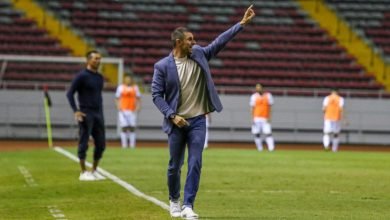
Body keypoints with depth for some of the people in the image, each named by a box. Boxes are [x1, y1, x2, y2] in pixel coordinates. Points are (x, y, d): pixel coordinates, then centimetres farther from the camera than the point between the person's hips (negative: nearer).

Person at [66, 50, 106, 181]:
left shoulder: (99, 77, 13)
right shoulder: (82, 76, -8)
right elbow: (70, 93, -8)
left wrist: (101, 113, 17)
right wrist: (76, 111, -16)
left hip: (98, 114, 7)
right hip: (86, 115, -7)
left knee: (101, 144, 6)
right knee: (84, 143, -2)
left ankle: (94, 171, 18)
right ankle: (83, 173, 4)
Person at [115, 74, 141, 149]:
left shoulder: (135, 87, 9)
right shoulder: (121, 87, 4)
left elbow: (138, 98, 12)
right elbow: (117, 98, 6)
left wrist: (138, 107, -3)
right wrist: (119, 107, -9)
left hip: (132, 111, 2)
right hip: (123, 110, -2)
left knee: (132, 128, -1)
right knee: (124, 128, -5)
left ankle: (132, 145, 2)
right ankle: (124, 145, -1)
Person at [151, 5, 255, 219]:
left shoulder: (199, 54, 2)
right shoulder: (162, 66, -7)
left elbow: (220, 41, 3)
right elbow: (156, 94, -6)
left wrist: (242, 23, -2)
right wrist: (172, 116, -15)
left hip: (197, 120, 2)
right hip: (176, 122, -2)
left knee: (195, 164, -6)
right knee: (175, 165, 8)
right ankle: (174, 201, 29)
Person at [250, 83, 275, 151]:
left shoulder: (268, 96, 5)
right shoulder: (254, 97, 7)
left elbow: (270, 107, 3)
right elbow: (253, 108, 7)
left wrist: (269, 117, -6)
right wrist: (253, 118, 0)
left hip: (266, 118, -1)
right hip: (257, 118, 1)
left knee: (268, 133, -12)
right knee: (257, 133, -2)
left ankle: (271, 148, -14)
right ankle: (259, 149, 8)